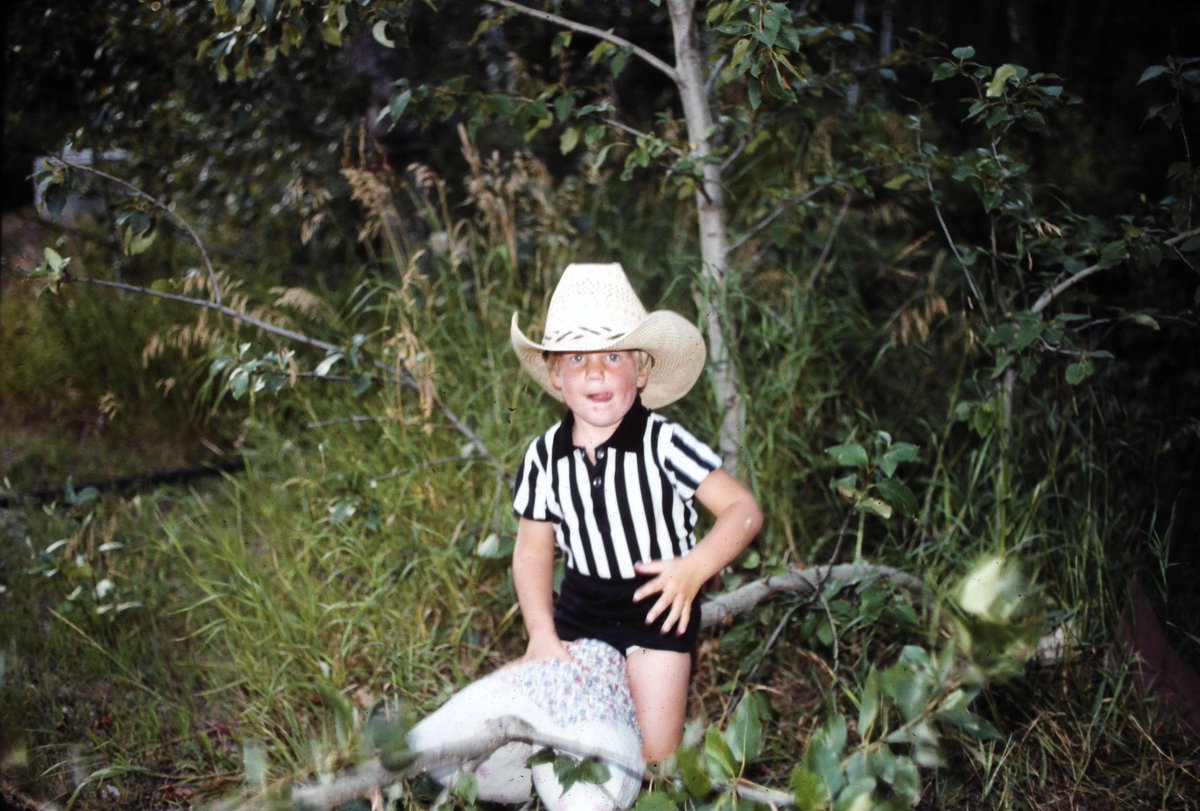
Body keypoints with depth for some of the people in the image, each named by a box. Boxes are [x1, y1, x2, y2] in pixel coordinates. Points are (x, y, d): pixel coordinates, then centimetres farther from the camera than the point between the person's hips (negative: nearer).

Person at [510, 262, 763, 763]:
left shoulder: (662, 444, -18)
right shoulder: (545, 456, -7)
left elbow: (742, 509, -17)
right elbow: (532, 550, 1)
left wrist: (695, 568, -33)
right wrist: (542, 634, -9)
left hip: (657, 606, -3)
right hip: (579, 609, 4)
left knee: (654, 755, -4)